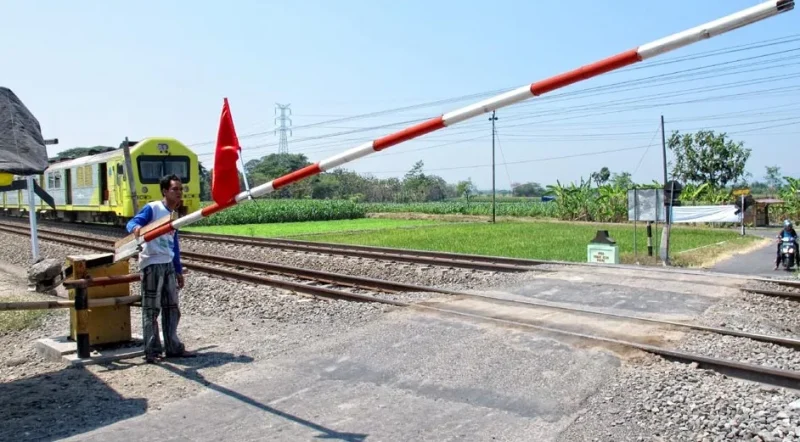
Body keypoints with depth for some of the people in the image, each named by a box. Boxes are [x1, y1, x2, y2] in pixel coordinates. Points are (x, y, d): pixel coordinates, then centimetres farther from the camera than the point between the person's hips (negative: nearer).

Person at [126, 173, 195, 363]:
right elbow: (132, 223, -20)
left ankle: (173, 347, 18)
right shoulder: (152, 208, -5)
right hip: (152, 264, -7)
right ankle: (152, 350, 5)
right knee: (151, 309, -2)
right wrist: (136, 227, -45)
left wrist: (179, 270, 20)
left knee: (172, 307, 10)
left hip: (168, 265, 8)